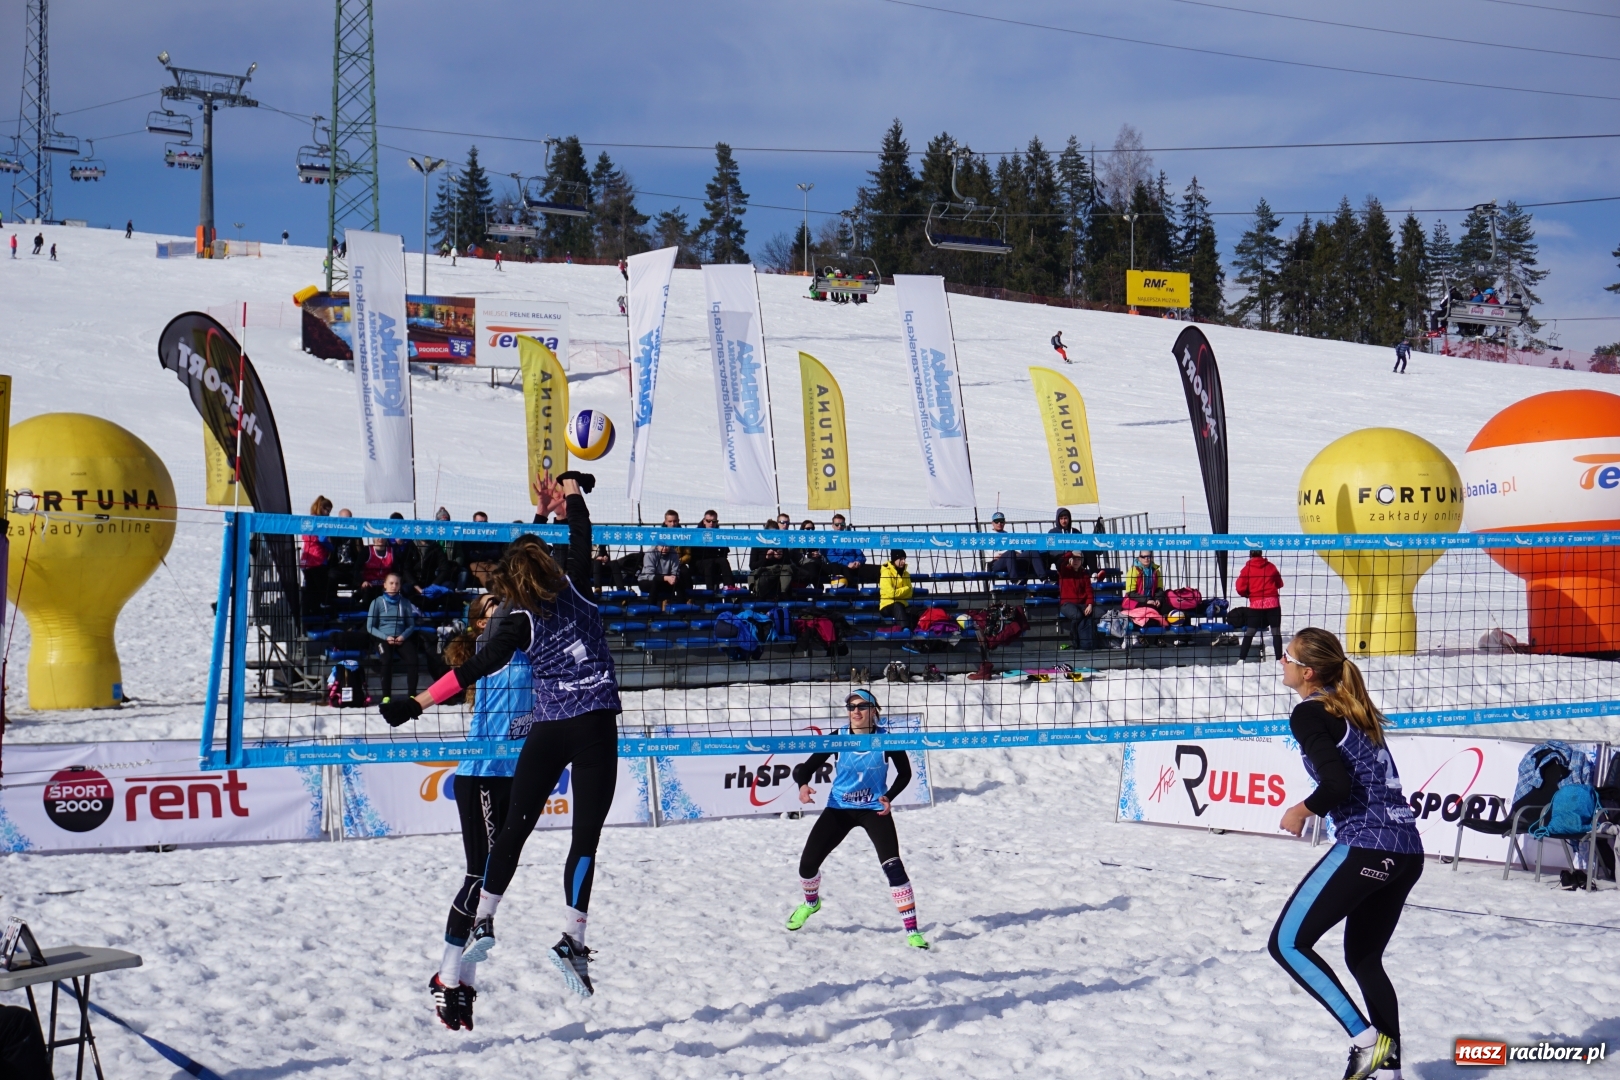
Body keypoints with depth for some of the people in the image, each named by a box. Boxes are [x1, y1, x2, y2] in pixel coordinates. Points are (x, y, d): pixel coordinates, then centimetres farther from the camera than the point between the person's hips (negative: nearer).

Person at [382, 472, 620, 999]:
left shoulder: (521, 620, -4)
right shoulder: (575, 589, -2)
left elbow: (477, 668, -9)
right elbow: (581, 540, 13)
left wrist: (419, 702, -5)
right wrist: (570, 490, 29)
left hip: (547, 731, 0)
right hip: (595, 728, 0)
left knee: (514, 827, 14)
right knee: (585, 835, -3)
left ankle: (482, 922, 16)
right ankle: (571, 939, -12)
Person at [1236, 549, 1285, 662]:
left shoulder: (1247, 568, -1)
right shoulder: (1270, 566, 6)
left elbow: (1240, 588, -7)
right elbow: (1279, 584, 16)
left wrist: (1247, 594, 13)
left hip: (1256, 603, -1)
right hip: (1273, 602, 1)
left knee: (1250, 631, 4)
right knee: (1276, 631, 5)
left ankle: (1242, 658, -1)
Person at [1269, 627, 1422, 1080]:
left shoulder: (1309, 714, -5)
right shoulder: (1353, 708, 20)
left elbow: (1337, 784, -16)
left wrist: (1301, 811, 0)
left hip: (1365, 847, -9)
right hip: (1408, 850, 9)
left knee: (1287, 943, -2)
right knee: (1364, 959, 21)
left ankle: (1366, 1039, -7)